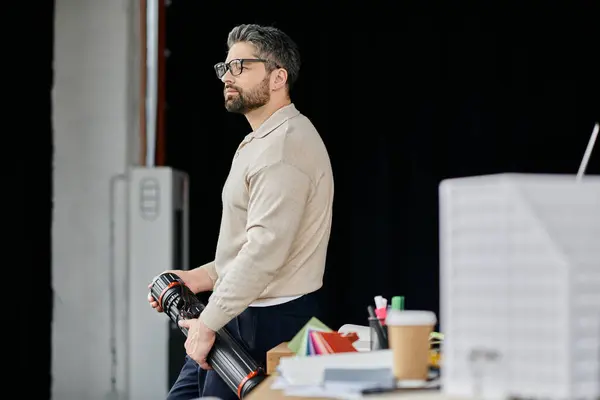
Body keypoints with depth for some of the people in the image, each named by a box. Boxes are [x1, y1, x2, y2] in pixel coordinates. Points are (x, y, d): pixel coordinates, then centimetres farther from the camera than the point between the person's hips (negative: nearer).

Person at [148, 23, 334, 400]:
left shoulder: (285, 146, -18)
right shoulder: (260, 142, 18)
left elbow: (265, 251, -26)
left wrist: (209, 322, -22)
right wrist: (201, 277, 13)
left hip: (268, 326, -10)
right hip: (241, 315, 10)